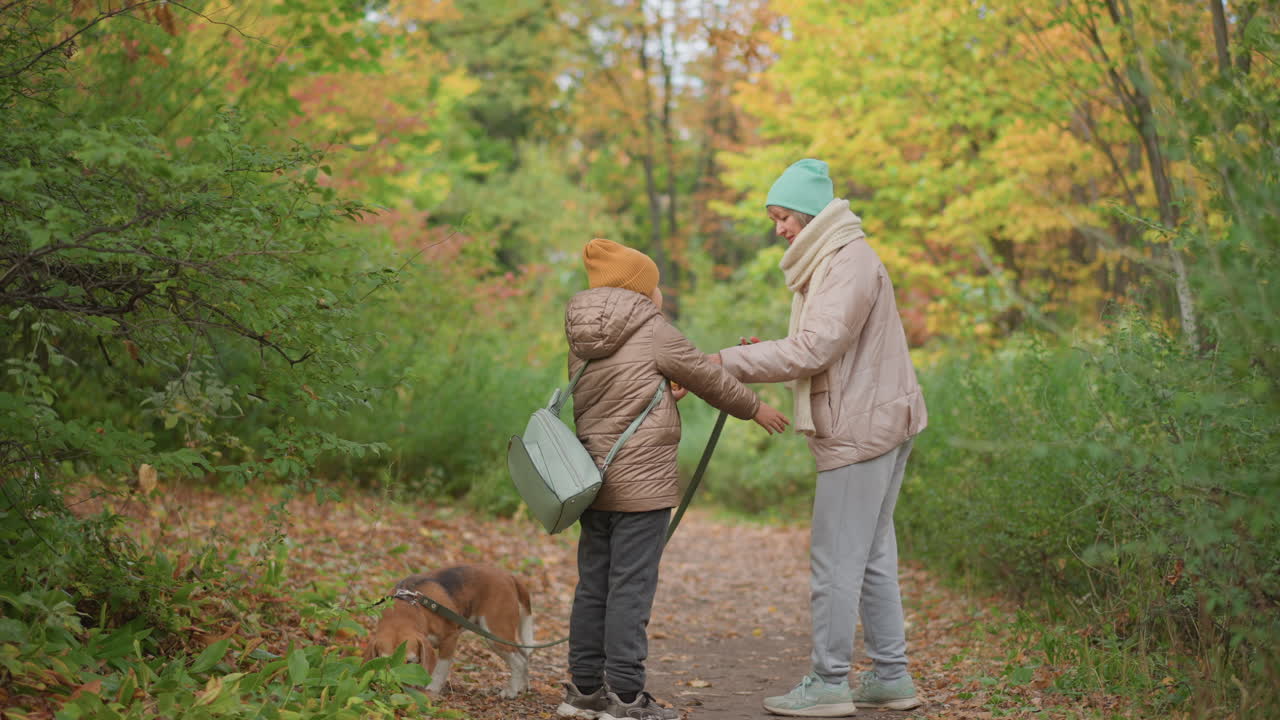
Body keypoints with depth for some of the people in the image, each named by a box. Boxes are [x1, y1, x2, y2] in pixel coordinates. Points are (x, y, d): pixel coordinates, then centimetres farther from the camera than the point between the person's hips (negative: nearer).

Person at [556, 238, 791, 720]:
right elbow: (707, 376, 2)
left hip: (594, 480, 8)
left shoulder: (581, 337, 11)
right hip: (640, 484, -7)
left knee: (594, 584, 13)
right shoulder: (653, 332, -9)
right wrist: (754, 408, 14)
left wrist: (666, 384, 24)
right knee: (631, 587, -4)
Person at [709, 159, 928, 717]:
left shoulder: (851, 262, -14)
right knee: (873, 556, 14)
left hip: (862, 430, -11)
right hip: (873, 426, 11)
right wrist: (759, 356, 3)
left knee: (835, 560, -5)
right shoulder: (829, 262, 18)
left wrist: (729, 361, -18)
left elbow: (813, 349, -22)